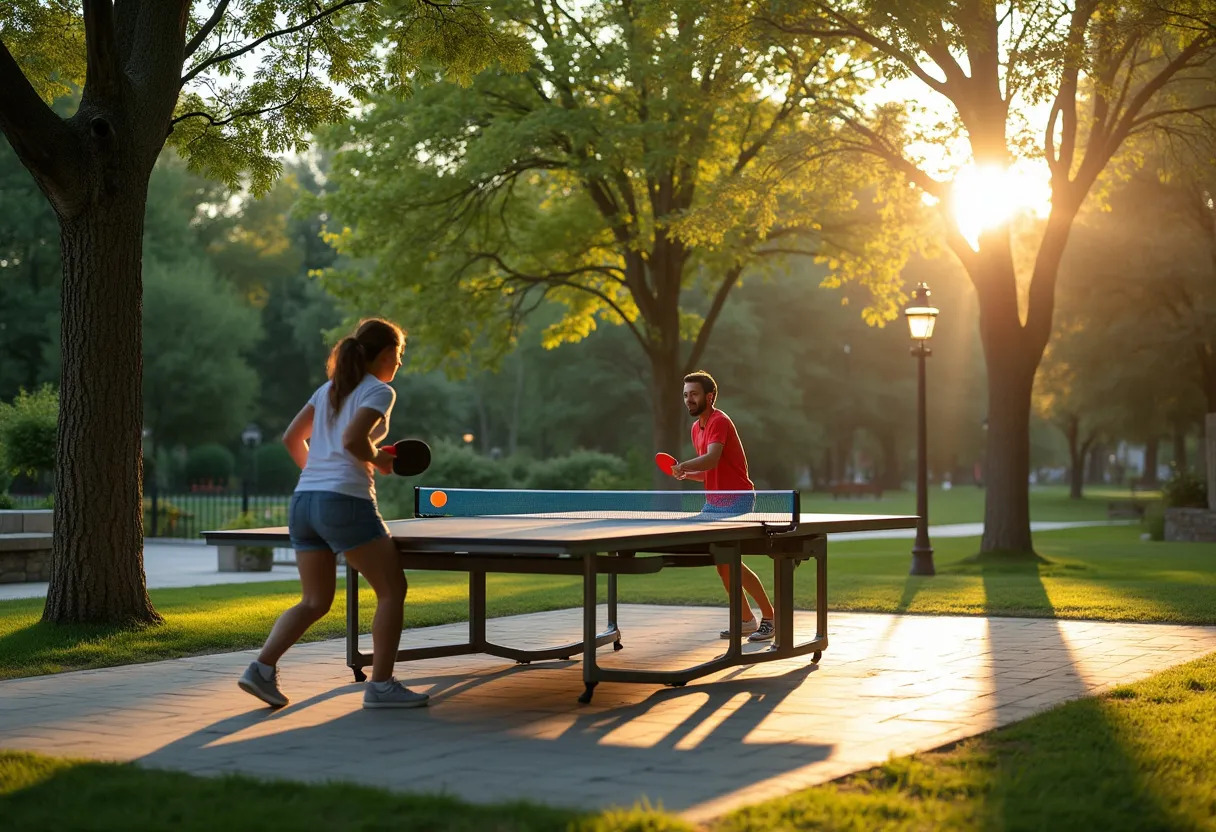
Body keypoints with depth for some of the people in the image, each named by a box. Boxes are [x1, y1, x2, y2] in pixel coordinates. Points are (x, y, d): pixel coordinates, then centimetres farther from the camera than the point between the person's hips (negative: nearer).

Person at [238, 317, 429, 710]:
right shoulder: (379, 391, -3)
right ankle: (381, 685, 3)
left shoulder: (331, 388, 19)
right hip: (345, 503, -8)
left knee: (314, 602, 13)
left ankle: (262, 668, -4)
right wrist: (379, 461, -1)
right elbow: (353, 440, -18)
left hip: (303, 501, 8)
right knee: (392, 589, 5)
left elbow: (291, 438, 18)